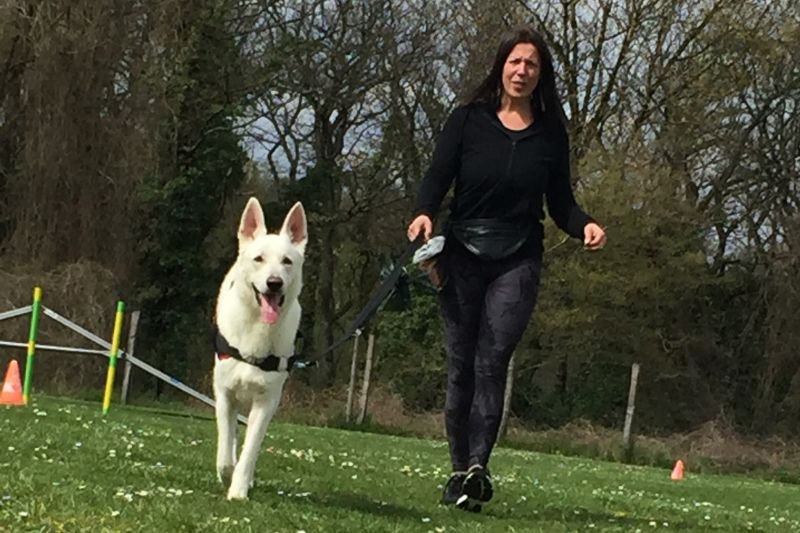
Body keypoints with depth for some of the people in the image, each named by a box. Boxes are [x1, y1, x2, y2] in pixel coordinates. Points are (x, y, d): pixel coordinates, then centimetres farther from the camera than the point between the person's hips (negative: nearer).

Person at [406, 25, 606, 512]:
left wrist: (584, 226, -12)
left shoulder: (551, 133, 6)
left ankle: (477, 466, -19)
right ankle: (460, 469, 8)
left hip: (518, 262, 0)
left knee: (491, 362, -13)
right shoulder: (468, 120, 3)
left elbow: (561, 203, 9)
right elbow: (437, 179, -3)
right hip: (462, 254, 0)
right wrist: (424, 214, -24)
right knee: (462, 366, 2)